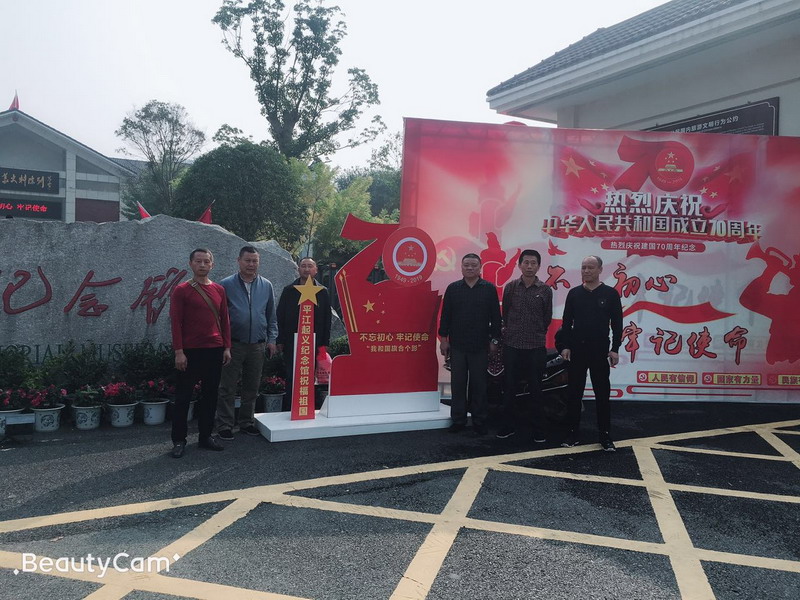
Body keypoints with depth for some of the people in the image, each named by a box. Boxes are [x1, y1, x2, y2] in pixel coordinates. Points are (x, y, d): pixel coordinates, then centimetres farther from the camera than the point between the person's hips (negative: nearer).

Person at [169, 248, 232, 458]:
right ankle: (179, 440, 12)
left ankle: (206, 436, 20)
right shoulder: (181, 290, -3)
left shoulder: (219, 290, 9)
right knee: (183, 395, 3)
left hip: (215, 350, 4)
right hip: (190, 352, -4)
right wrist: (179, 352, -12)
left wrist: (227, 347, 6)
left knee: (210, 394, 9)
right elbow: (176, 322, -6)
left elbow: (224, 320, 11)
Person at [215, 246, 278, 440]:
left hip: (258, 346, 3)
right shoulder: (226, 285, -2)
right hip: (233, 344, -3)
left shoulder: (266, 286, 8)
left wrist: (271, 339, 5)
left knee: (252, 388, 12)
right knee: (228, 388, 2)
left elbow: (271, 316, 12)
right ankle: (224, 425, 11)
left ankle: (247, 422, 24)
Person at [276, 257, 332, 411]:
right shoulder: (289, 290, 5)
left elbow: (327, 319, 6)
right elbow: (280, 316, 5)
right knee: (291, 379, 2)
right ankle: (288, 410, 10)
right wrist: (280, 341, -1)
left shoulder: (323, 292, 6)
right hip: (292, 342, 0)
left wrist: (324, 343, 1)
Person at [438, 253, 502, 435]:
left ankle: (479, 422, 16)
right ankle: (458, 420, 17)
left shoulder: (490, 289, 2)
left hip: (480, 346, -1)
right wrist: (443, 338, 3)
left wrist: (494, 340, 0)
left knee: (479, 385, 6)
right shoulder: (453, 288, 5)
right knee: (458, 384, 7)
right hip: (457, 345, 1)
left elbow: (495, 317, 3)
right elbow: (445, 315, 6)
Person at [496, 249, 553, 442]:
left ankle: (539, 430, 15)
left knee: (536, 389, 5)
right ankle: (507, 426, 20)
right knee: (509, 388, 8)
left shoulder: (545, 290, -1)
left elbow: (547, 318, 8)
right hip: (511, 346, 1)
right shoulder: (510, 287, 2)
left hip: (536, 347, -1)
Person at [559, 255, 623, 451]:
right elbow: (566, 322, 7)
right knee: (574, 393, 5)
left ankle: (605, 436, 11)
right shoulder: (574, 293, 6)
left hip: (600, 350, -2)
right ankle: (572, 433, 13)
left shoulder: (610, 293, 0)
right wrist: (566, 346, -1)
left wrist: (615, 349, -6)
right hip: (577, 349, 2)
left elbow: (617, 323, 0)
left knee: (602, 394, 3)